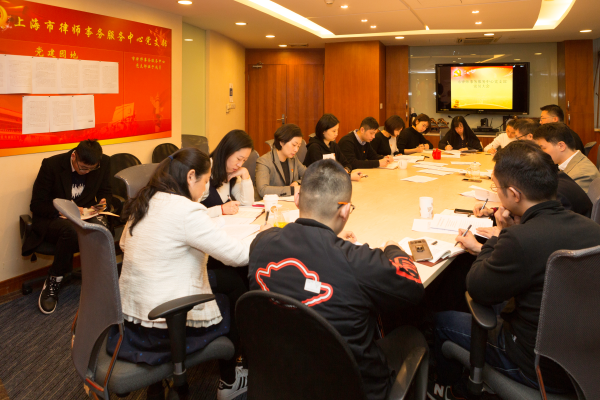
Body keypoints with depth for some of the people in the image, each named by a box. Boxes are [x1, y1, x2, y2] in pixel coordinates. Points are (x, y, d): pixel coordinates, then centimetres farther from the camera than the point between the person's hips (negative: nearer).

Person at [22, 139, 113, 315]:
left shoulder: (104, 162, -5)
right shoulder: (51, 165, -14)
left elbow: (105, 192, 13)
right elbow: (36, 204, -10)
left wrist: (103, 202, -12)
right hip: (53, 218, -2)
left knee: (100, 226, -36)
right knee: (71, 230, -40)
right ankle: (53, 282, -17)